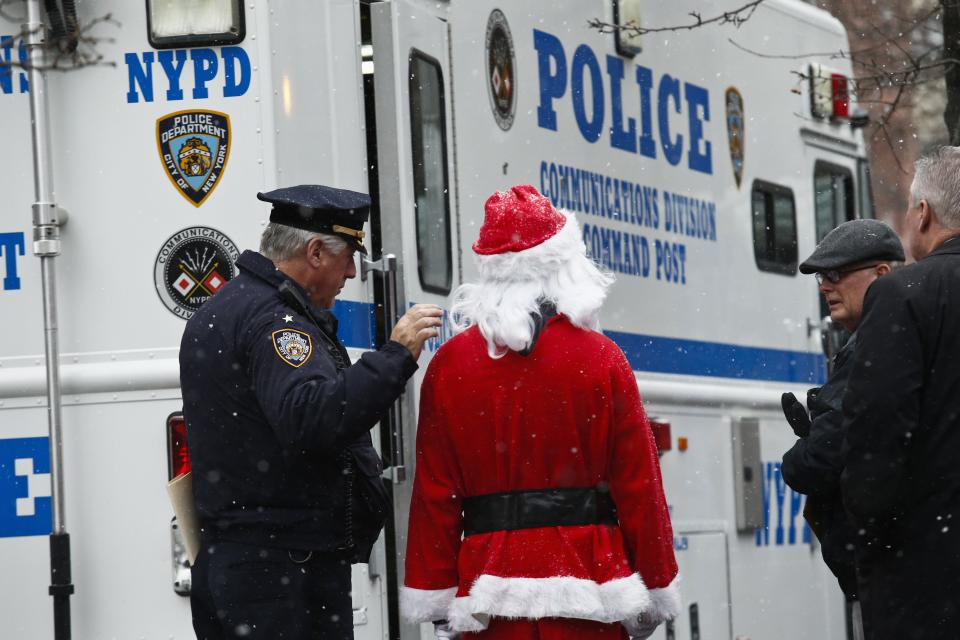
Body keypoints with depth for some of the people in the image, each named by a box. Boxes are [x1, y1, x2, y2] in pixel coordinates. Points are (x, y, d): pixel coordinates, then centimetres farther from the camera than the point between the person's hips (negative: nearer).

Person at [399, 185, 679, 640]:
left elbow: (434, 493, 3)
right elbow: (638, 483, 0)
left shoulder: (449, 364, 3)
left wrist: (438, 597, 9)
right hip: (586, 579, -1)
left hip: (490, 587, 2)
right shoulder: (601, 358, -1)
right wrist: (654, 593, 9)